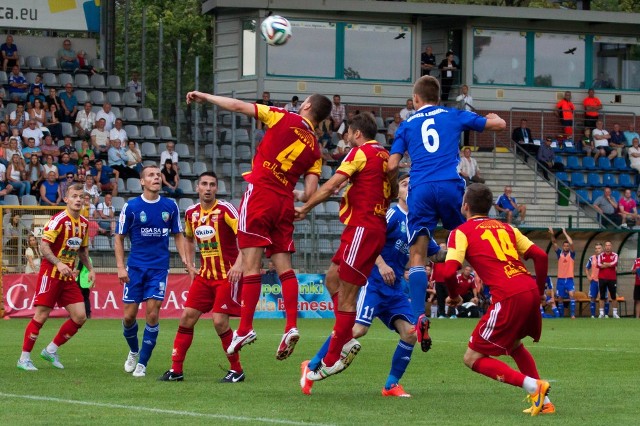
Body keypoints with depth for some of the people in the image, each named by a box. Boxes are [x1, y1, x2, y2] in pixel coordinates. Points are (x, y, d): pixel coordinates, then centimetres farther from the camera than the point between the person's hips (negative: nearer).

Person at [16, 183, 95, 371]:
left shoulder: (84, 223, 10)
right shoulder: (59, 220, -13)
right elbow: (44, 246, -19)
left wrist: (90, 269, 14)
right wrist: (59, 264, -30)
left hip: (69, 276, 7)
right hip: (51, 273, -7)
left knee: (80, 317, 0)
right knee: (41, 315, -7)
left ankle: (51, 350, 16)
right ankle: (24, 358, 4)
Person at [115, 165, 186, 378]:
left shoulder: (170, 206, 3)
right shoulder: (131, 207, -3)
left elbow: (178, 235, 12)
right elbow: (119, 237, 2)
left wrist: (184, 258, -2)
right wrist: (120, 267, -6)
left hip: (159, 267, 1)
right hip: (135, 267, -1)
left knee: (152, 314, -8)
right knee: (129, 316, 0)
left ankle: (142, 363, 1)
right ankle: (134, 351, 29)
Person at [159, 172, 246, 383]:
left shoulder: (225, 209, -13)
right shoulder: (191, 213, 7)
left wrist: (239, 263, -32)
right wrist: (190, 266, 16)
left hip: (227, 275, -6)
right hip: (204, 275, 6)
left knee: (219, 321, -13)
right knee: (187, 316, 0)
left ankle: (236, 370, 3)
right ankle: (176, 370, 8)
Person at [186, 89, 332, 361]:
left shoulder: (284, 119, 0)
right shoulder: (315, 149, 10)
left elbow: (237, 106, 1)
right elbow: (310, 193, 5)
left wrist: (204, 96, 13)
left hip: (260, 193, -4)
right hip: (284, 202, 5)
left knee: (251, 265, -5)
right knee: (284, 266, 9)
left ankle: (245, 328, -6)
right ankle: (291, 326, -3)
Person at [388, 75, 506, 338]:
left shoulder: (406, 125, 18)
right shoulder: (454, 116, 18)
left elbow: (392, 165, 9)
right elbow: (499, 125, 25)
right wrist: (495, 117, 49)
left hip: (420, 190, 0)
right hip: (450, 186, 0)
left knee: (418, 255, -2)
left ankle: (419, 316, -16)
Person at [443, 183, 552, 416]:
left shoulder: (461, 232, 6)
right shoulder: (505, 228, 23)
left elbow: (449, 272, -7)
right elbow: (540, 256, 15)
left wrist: (454, 297, 12)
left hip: (508, 297, -7)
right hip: (530, 291, 7)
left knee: (473, 358, 4)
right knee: (513, 344, 33)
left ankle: (532, 385, -13)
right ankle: (544, 401, 23)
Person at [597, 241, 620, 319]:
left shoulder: (615, 255, 3)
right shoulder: (600, 255, 5)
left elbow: (614, 263, -15)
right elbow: (599, 265, -10)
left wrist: (605, 264, -9)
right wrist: (610, 265, -10)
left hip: (612, 279, 0)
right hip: (602, 278, 0)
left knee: (613, 296, 4)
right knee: (602, 297, 2)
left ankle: (615, 313, 9)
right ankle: (601, 313, 5)